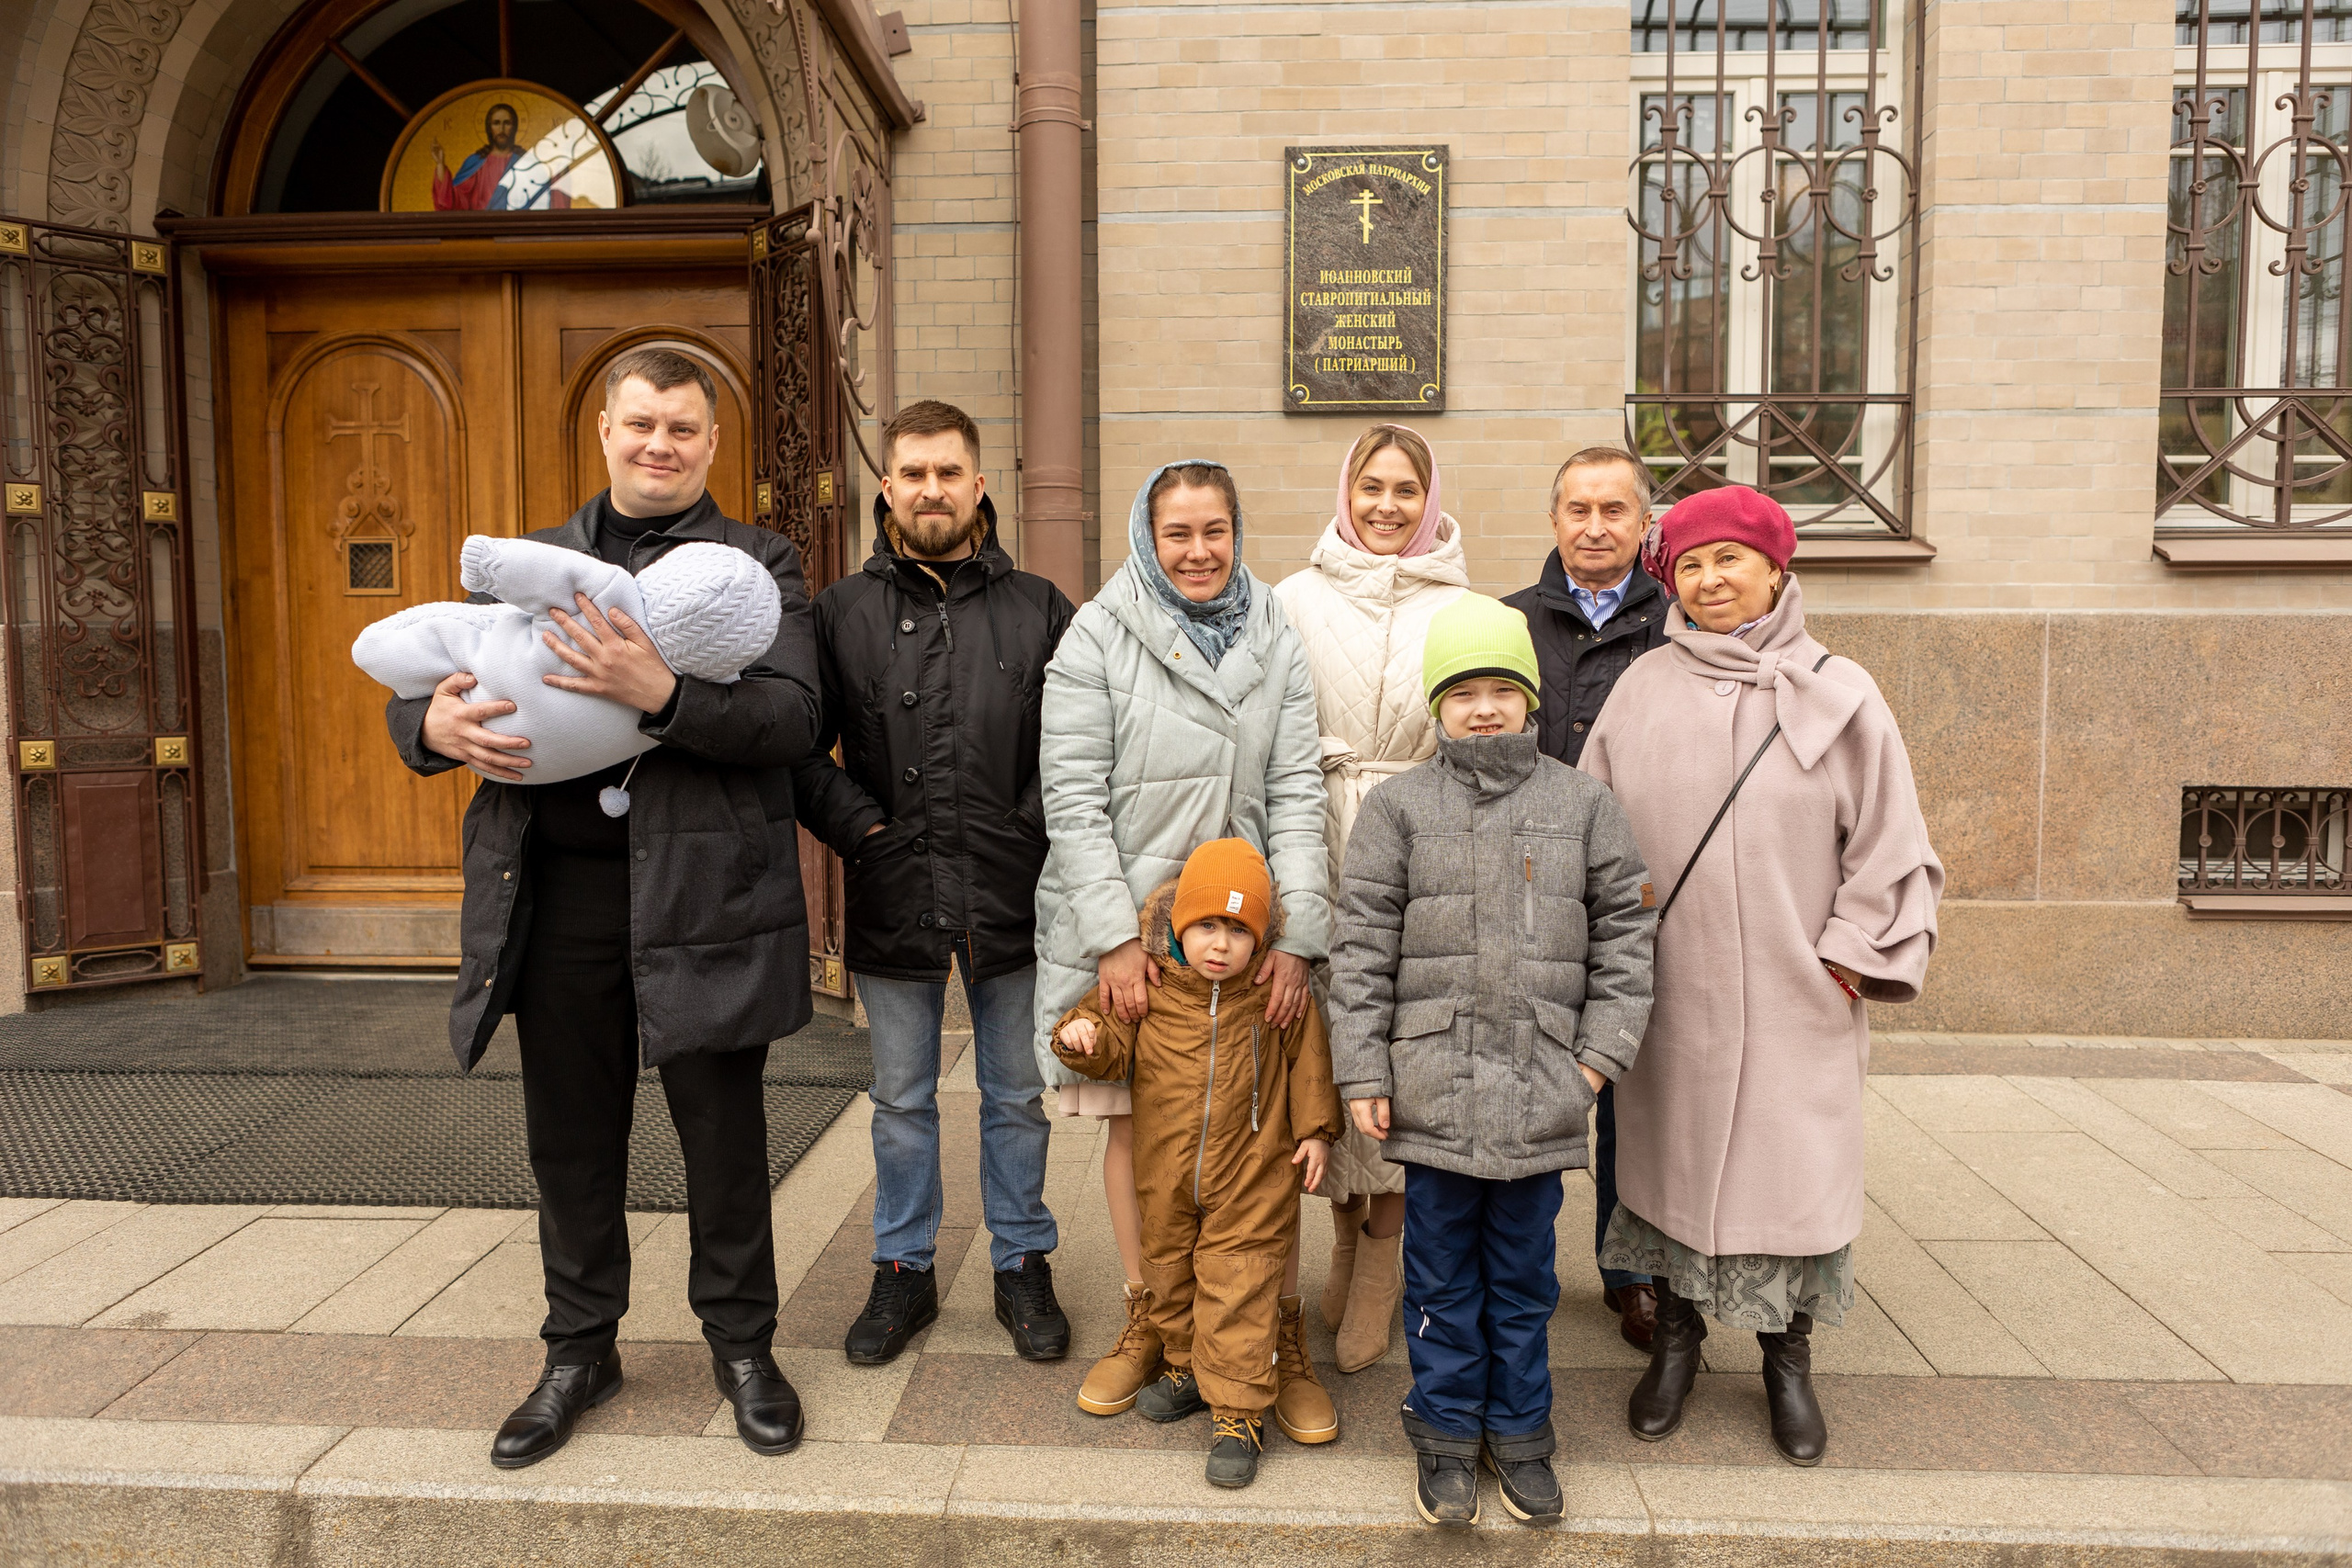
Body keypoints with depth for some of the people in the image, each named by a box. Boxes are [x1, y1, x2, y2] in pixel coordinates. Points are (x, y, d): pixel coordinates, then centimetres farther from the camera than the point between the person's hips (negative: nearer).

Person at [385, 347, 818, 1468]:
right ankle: (580, 1351, 35)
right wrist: (432, 723, -9)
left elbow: (791, 719, -11)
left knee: (723, 1134, 8)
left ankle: (741, 1345, 29)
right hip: (556, 896, 4)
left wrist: (661, 695, -26)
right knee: (570, 1138, 15)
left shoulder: (758, 564, 3)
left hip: (700, 892, -3)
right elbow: (413, 690, 15)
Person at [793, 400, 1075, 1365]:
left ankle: (1022, 1265, 29)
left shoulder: (1038, 608, 4)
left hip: (1011, 897, 0)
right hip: (891, 898, 1)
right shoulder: (842, 612, 4)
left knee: (1017, 1095, 12)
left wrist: (1036, 825, -6)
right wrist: (859, 827, -6)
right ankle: (904, 1270, 30)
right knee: (901, 1100, 14)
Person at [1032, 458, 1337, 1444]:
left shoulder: (1275, 642, 7)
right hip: (1124, 926, -1)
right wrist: (1115, 937, -13)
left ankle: (1282, 1335, 18)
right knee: (1133, 1125, 10)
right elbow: (1073, 799, -6)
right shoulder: (1097, 636, -1)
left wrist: (1298, 935, -8)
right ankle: (1148, 1319, 29)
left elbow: (1297, 794, 2)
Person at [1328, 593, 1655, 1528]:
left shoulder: (1583, 805, 4)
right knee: (1442, 1272, 12)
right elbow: (1362, 949, -1)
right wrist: (1362, 1074, -5)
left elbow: (1625, 933, 7)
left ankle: (1519, 1431, 32)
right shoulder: (1399, 807, 0)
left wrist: (1601, 1053, 0)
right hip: (1433, 1090, -1)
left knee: (1524, 1274, 15)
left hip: (1541, 1097, 1)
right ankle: (1447, 1432, 29)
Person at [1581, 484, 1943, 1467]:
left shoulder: (1837, 695, -1)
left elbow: (1888, 843, 2)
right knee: (1670, 1160, 11)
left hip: (1794, 997, -1)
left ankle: (1788, 1363, 28)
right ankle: (1675, 1339, 31)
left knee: (1795, 1170, 6)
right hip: (1671, 991, 1)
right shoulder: (1643, 689, 3)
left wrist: (1848, 960, -3)